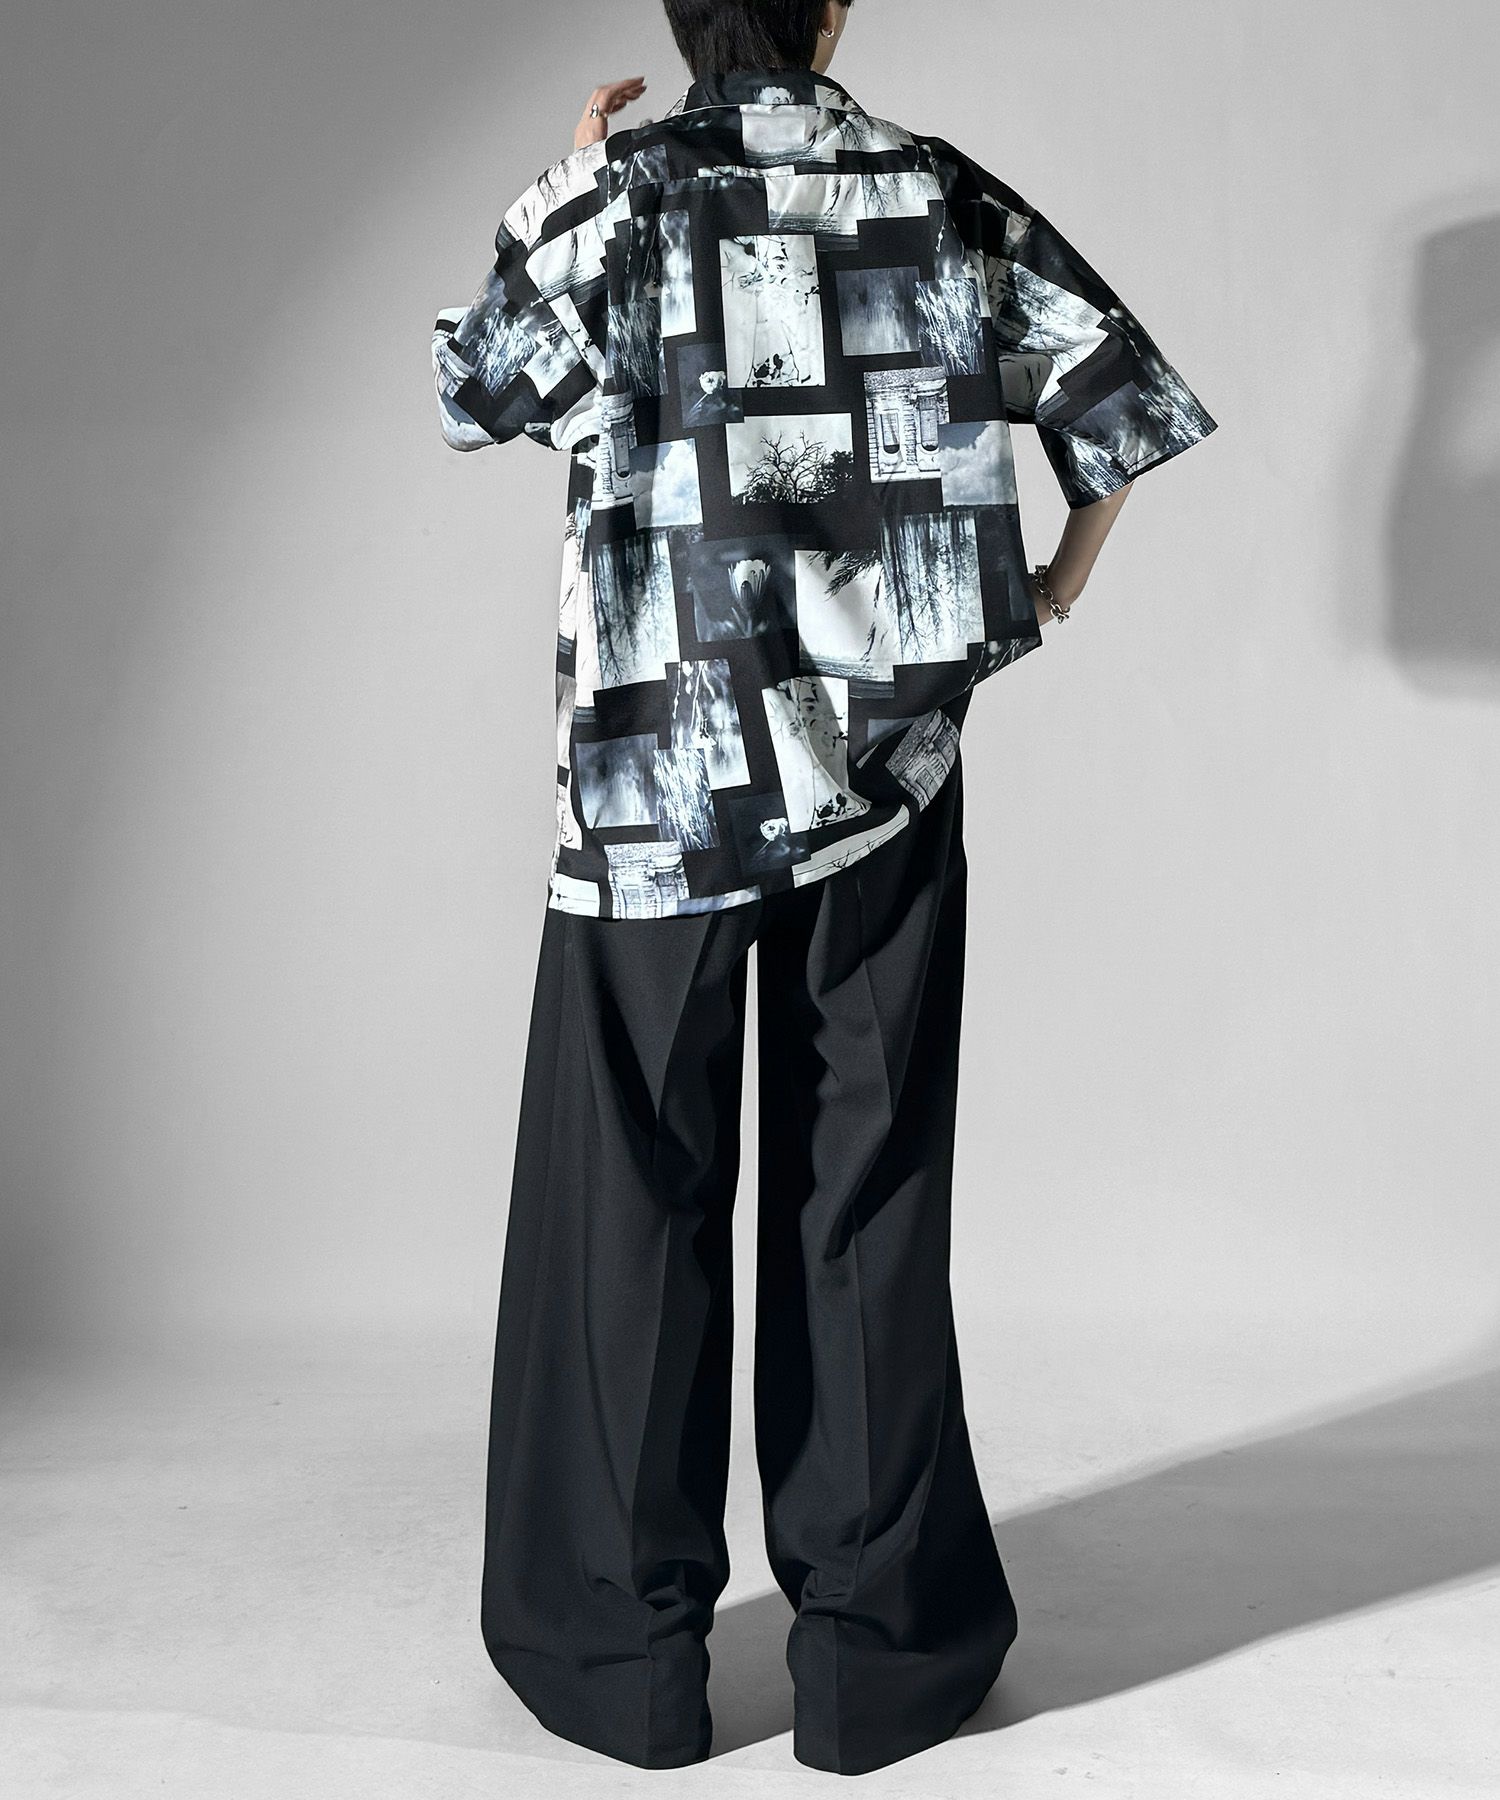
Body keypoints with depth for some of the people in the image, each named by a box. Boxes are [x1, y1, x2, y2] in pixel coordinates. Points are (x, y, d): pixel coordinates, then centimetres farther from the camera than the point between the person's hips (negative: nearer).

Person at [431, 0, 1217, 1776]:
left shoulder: (609, 198, -1)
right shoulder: (943, 193, 4)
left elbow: (470, 396, 13)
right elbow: (1126, 396, 7)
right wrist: (1061, 581, 23)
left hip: (658, 778, -1)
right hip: (888, 767, 2)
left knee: (634, 1198, 8)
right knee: (866, 1198, 8)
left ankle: (626, 1654, 18)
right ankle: (877, 1646, 17)